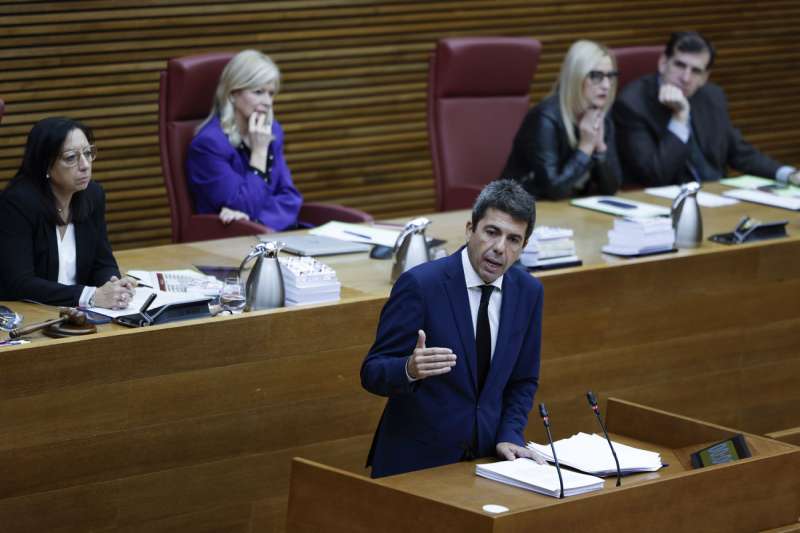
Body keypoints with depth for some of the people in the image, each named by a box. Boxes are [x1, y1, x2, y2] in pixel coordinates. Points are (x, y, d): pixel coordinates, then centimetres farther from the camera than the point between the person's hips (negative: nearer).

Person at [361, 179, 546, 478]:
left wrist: (510, 436, -2)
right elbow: (372, 373, -11)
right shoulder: (419, 285, -13)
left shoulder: (528, 292, 3)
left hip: (487, 456, 4)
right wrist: (410, 369, -31)